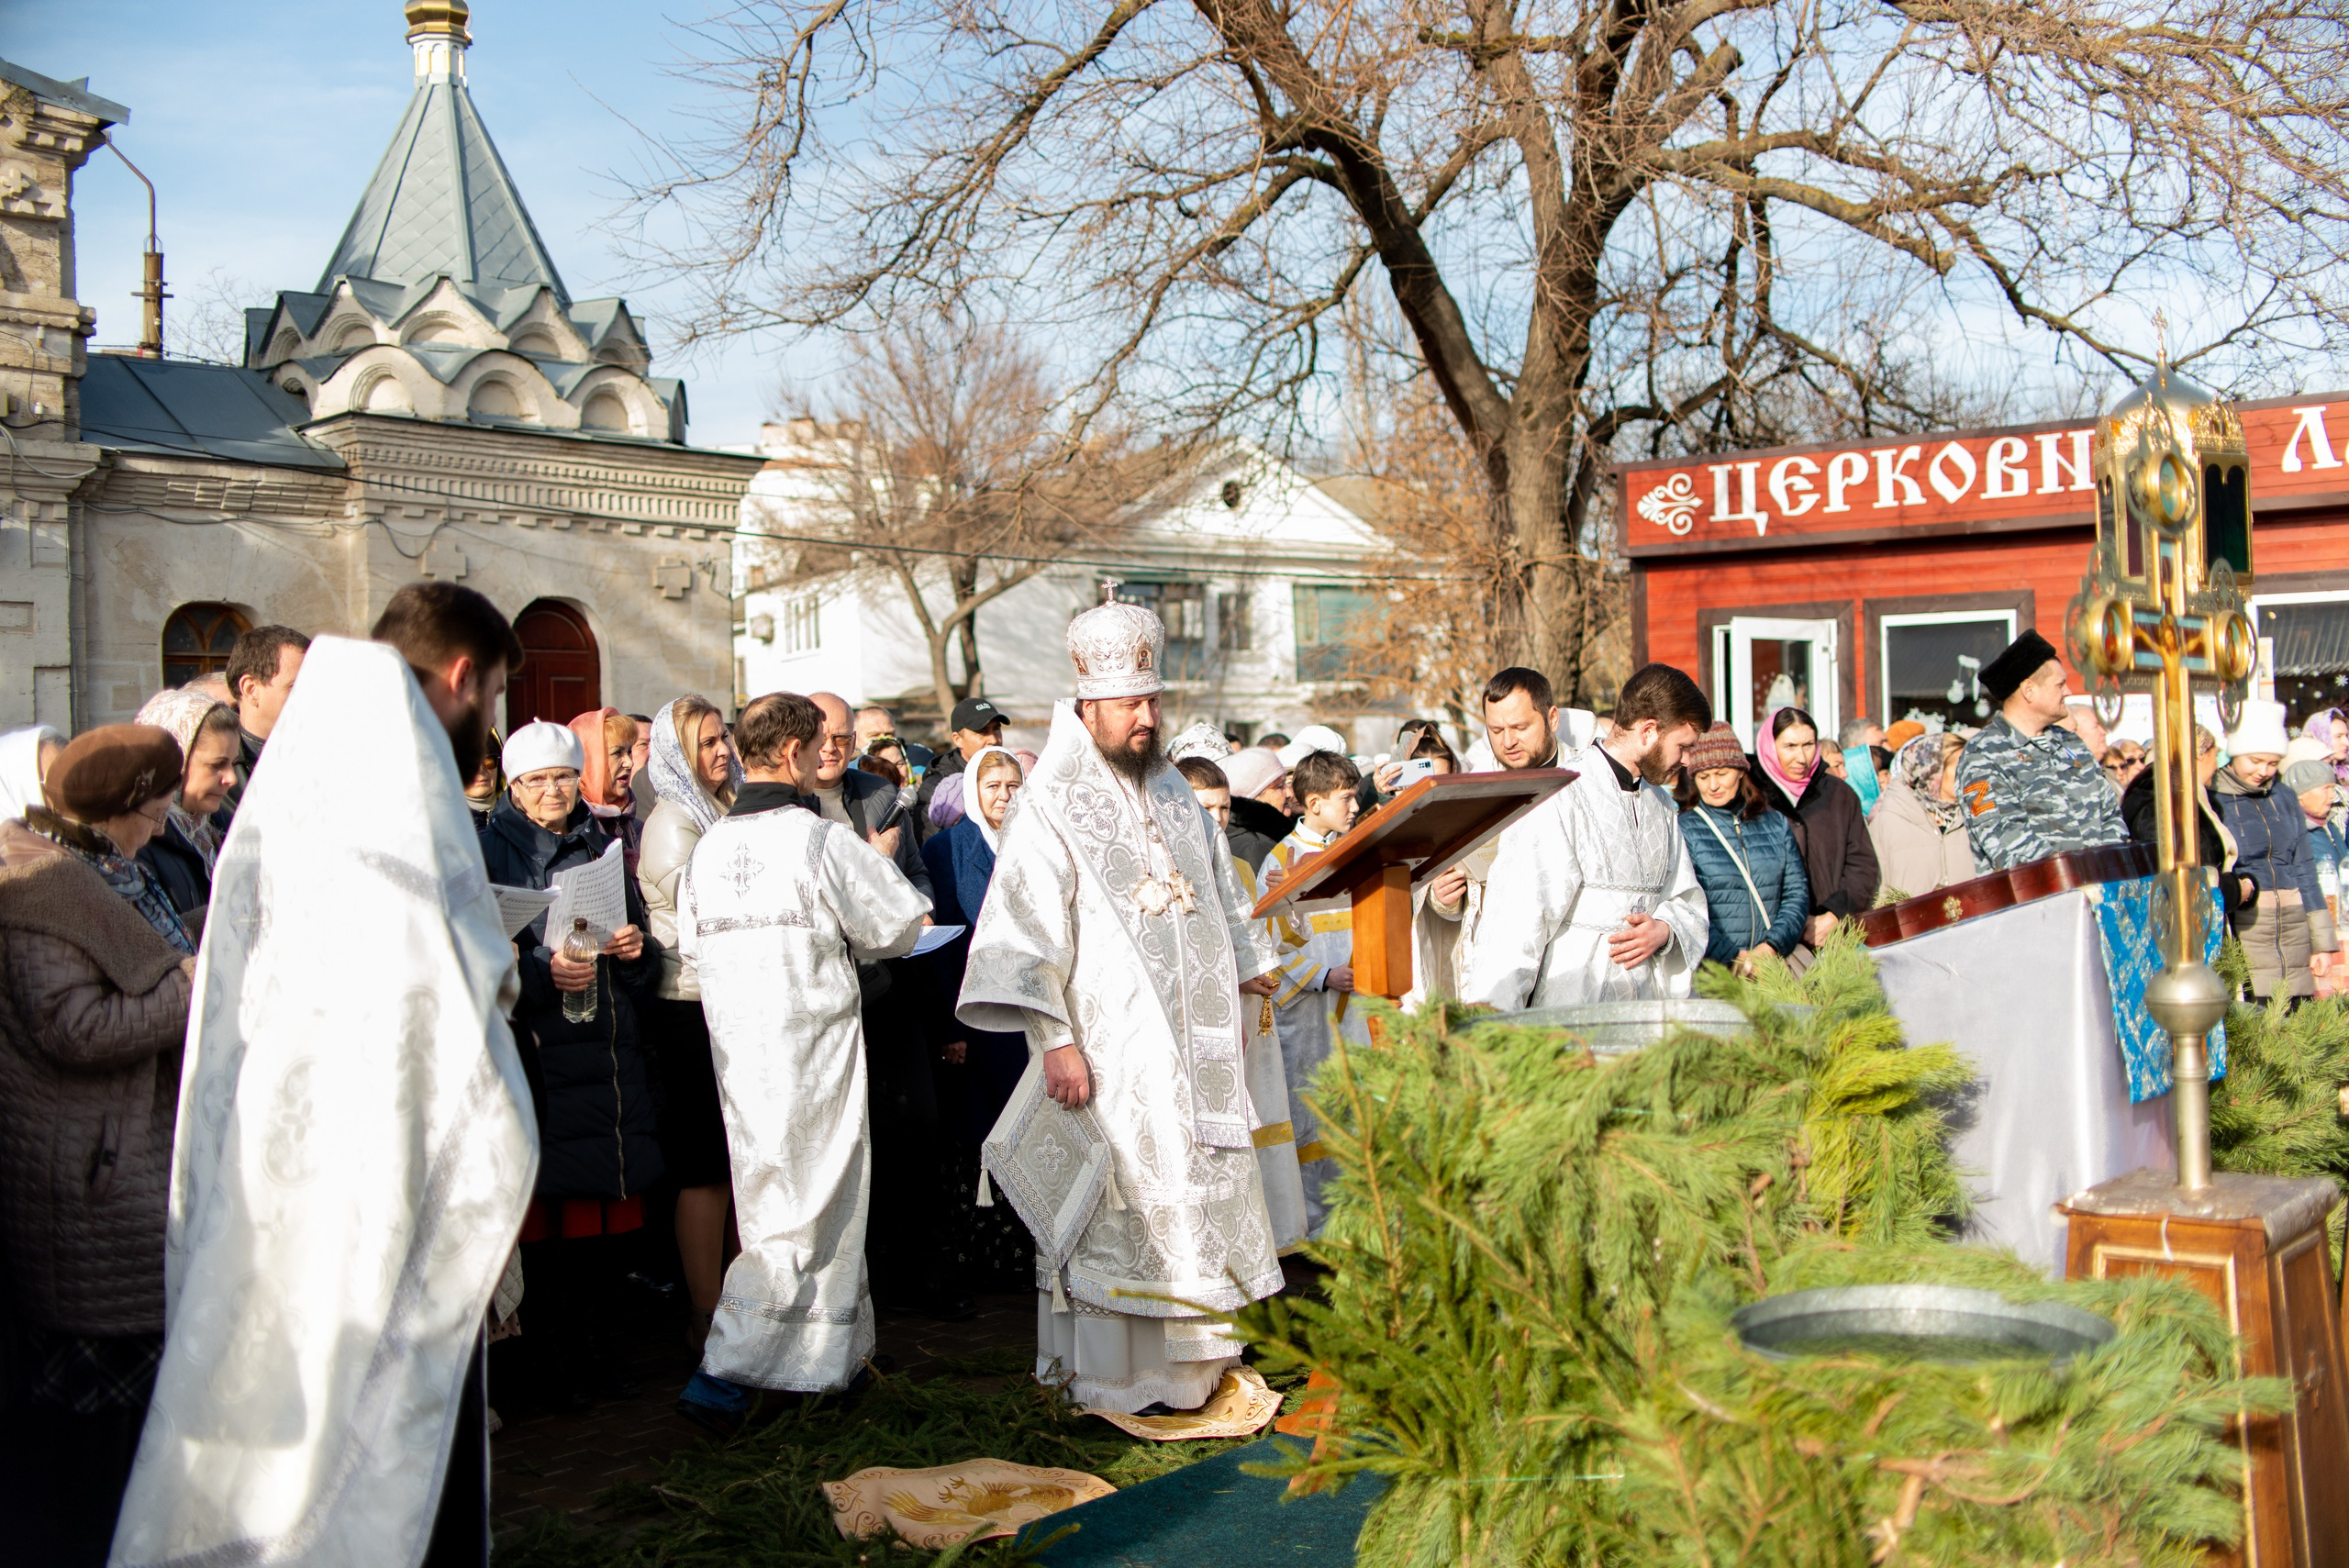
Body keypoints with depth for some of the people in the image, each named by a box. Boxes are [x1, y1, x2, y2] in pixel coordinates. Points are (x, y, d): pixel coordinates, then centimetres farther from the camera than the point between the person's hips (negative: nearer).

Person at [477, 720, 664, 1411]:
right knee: (549, 1222, -3)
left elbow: (646, 968, 18)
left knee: (615, 1218, 4)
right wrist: (543, 972, -19)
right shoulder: (491, 853, 2)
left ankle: (595, 1348, 18)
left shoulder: (604, 848, 16)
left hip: (612, 1056, 4)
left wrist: (636, 950, -4)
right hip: (536, 1056, -4)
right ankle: (552, 1361, 9)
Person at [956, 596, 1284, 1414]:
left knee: (1201, 1194, 11)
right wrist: (1055, 1038, -21)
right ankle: (1115, 1376, 8)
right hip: (1111, 1047, -7)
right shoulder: (1052, 802, -9)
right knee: (1120, 1206, -3)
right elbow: (1028, 924, -15)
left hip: (1191, 1042, 7)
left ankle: (1197, 1356, 24)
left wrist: (1242, 984, 22)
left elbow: (1218, 893, 23)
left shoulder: (1171, 788, 13)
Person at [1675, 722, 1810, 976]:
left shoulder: (1777, 824, 16)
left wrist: (1772, 947, -4)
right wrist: (1736, 958, -12)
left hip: (1773, 962, 3)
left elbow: (1797, 891, 12)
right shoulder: (1683, 830, 1)